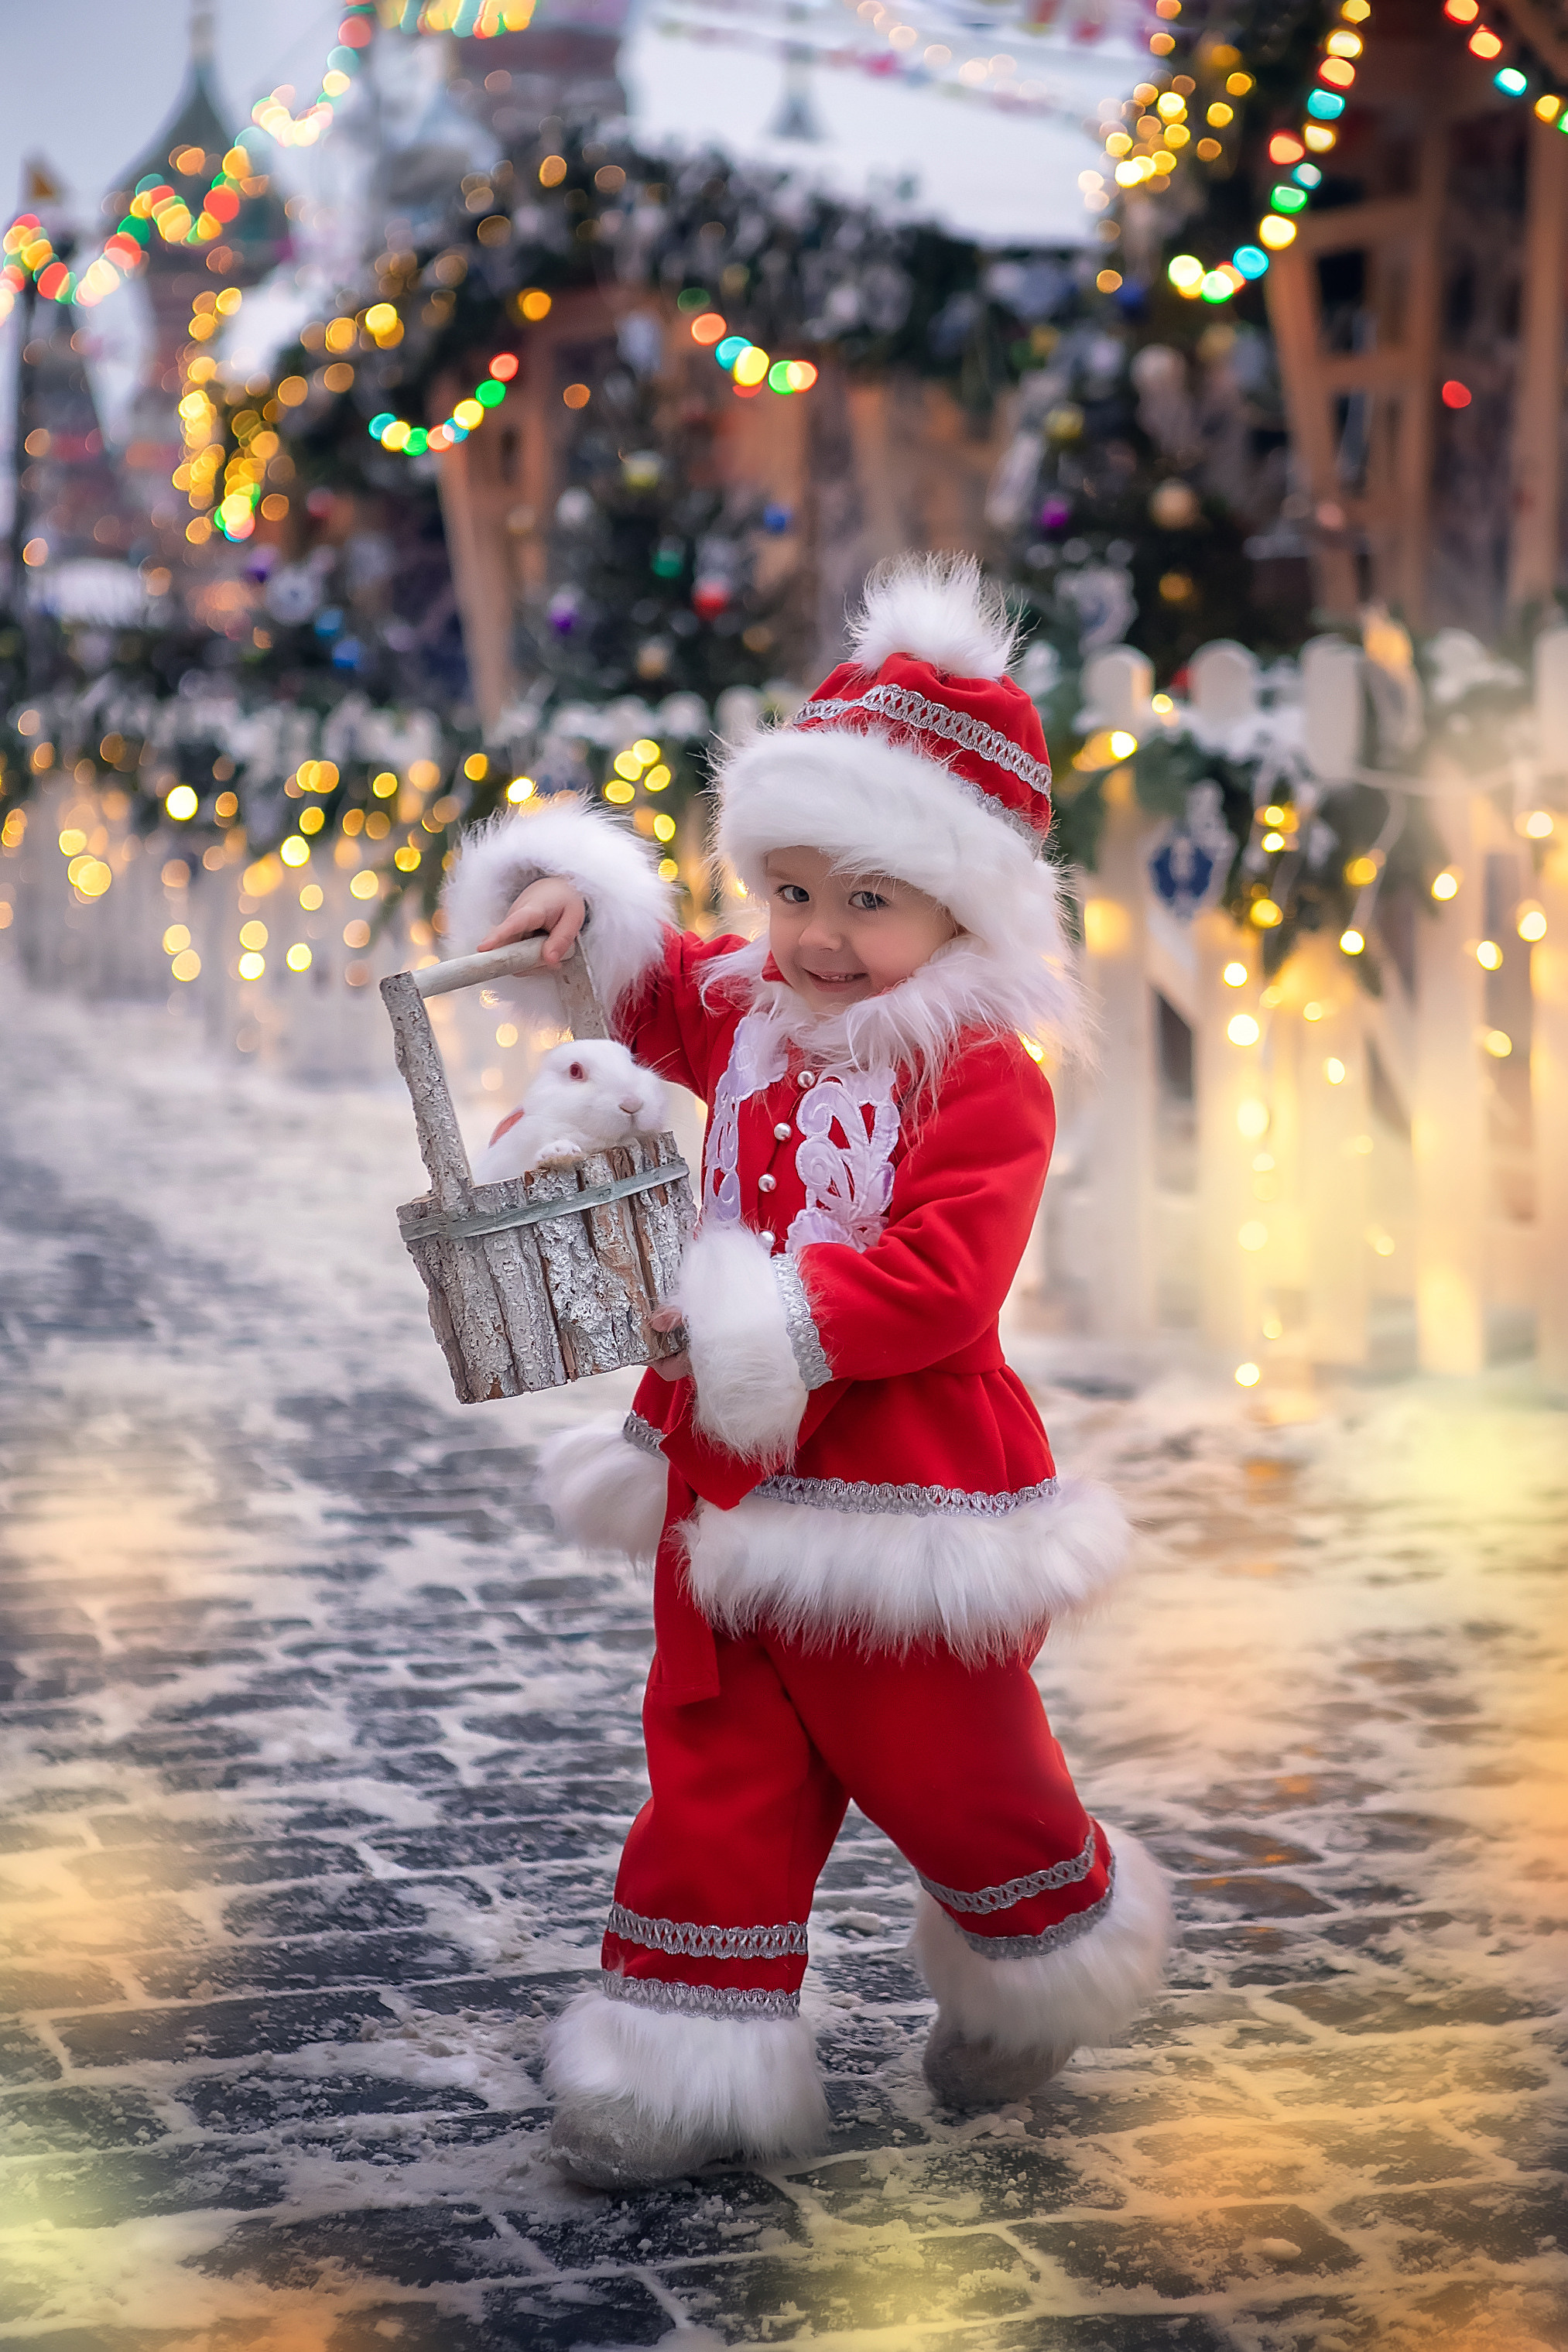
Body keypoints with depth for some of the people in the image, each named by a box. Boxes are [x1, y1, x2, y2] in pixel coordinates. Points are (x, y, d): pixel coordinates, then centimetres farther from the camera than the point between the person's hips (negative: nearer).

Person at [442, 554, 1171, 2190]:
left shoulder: (981, 1077, -17)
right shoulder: (745, 1012, 5)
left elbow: (940, 1279, -26)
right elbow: (639, 981, 19)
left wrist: (770, 1320, -30)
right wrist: (567, 901, -2)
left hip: (906, 1501, -6)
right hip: (725, 1485, 6)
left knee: (944, 1766, 10)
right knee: (716, 1783, 9)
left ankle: (1043, 1943, 39)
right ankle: (692, 2054, 17)